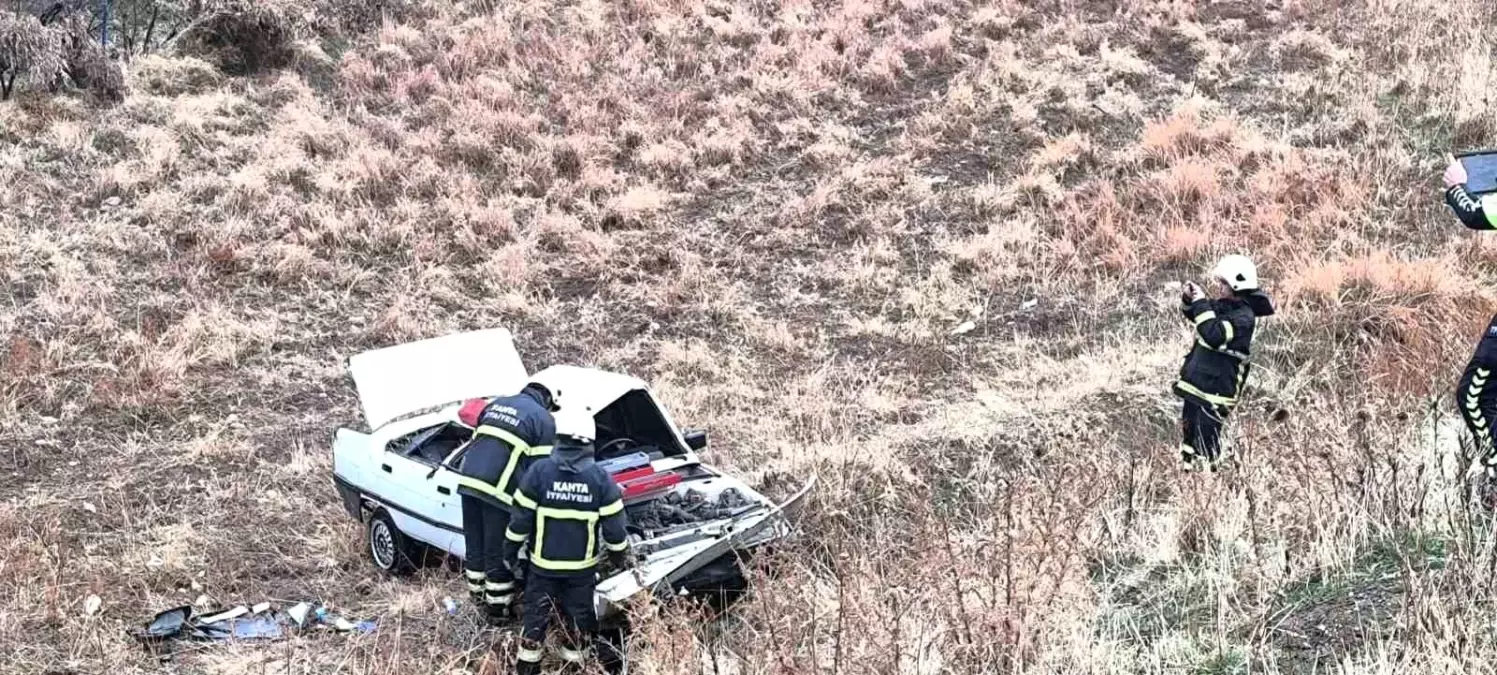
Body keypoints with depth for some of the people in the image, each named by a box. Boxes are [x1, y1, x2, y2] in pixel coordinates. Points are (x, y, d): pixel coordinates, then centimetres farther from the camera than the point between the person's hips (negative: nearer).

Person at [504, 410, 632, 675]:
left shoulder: (539, 471, -13)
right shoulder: (601, 478, -11)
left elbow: (521, 518, -9)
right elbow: (614, 527, -6)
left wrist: (510, 550, 6)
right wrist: (620, 557, 10)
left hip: (543, 563, 0)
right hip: (582, 565, 0)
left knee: (537, 614, 13)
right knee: (579, 613, 16)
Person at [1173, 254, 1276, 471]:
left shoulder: (1244, 316, -20)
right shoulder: (1220, 304, 6)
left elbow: (1214, 336, -35)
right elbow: (1190, 315, 23)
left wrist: (1201, 304, -28)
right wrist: (1189, 298, 2)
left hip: (1217, 390, -9)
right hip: (1196, 381, 9)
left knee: (1206, 442, -4)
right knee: (1188, 434, 20)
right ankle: (1187, 471, 33)